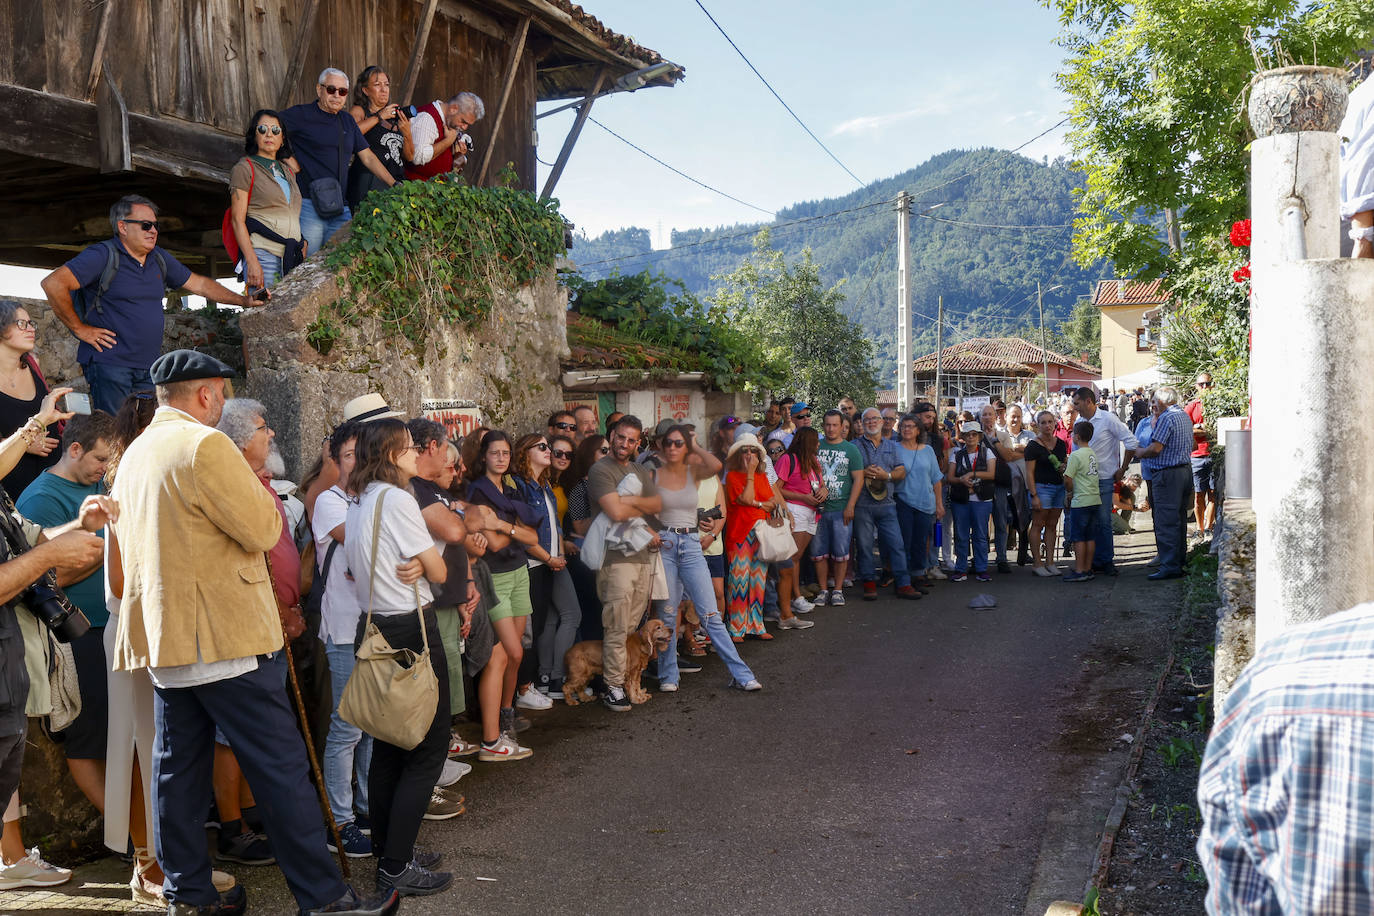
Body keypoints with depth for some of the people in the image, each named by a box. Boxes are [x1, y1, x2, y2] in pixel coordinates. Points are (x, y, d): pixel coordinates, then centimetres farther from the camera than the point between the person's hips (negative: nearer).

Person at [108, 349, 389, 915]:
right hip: (224, 637, -9)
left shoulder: (134, 455, 14)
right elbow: (263, 529, -17)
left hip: (161, 636, 9)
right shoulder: (204, 445, -14)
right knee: (280, 768, -4)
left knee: (178, 769, 13)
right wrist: (261, 492, 3)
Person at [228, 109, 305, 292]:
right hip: (263, 254, -5)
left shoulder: (288, 171, 22)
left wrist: (303, 247, 12)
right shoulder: (244, 168, 4)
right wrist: (252, 262, -15)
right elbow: (238, 220, -4)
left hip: (292, 257, 6)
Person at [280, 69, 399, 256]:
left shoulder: (347, 121, 19)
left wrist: (395, 186, 14)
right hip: (309, 205, -5)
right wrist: (287, 159, -4)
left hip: (340, 209, 5)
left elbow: (368, 158, 21)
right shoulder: (301, 114, 1)